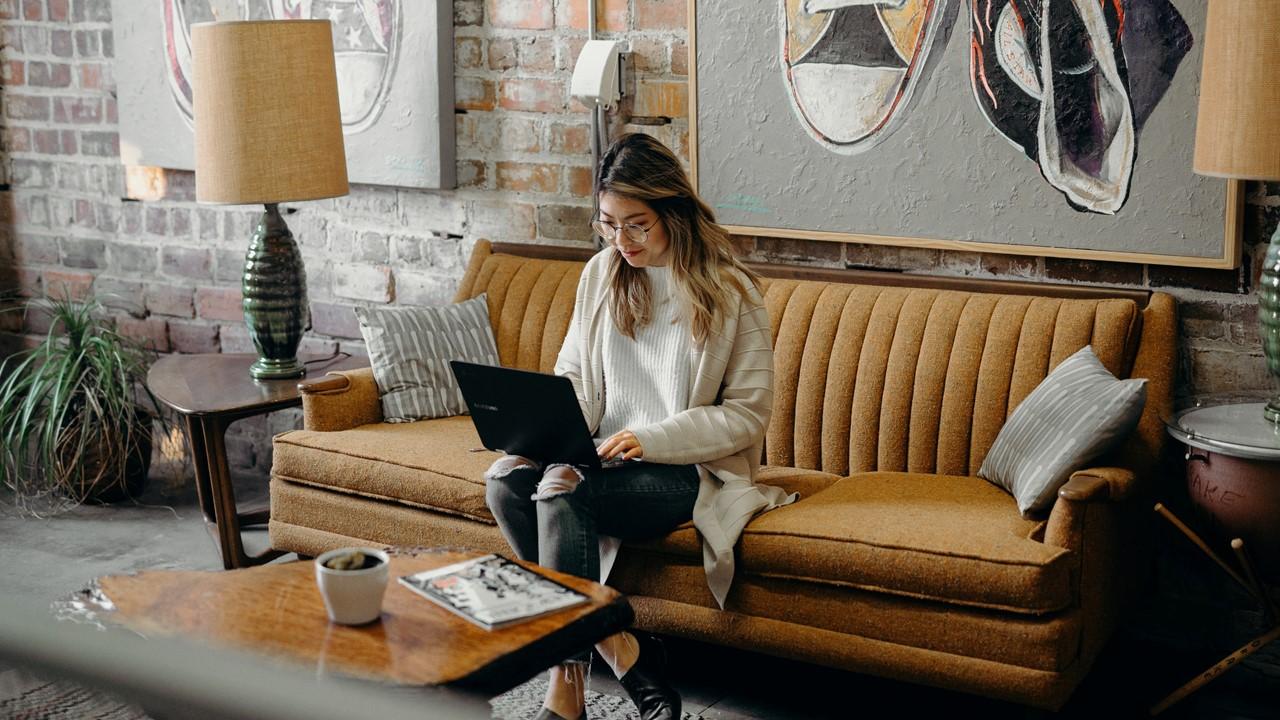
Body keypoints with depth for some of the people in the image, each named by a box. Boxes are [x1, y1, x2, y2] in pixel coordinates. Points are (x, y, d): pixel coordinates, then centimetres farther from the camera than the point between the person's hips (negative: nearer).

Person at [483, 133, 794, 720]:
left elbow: (747, 414, -7)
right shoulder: (600, 275, 9)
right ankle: (620, 651, -18)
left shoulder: (731, 292, -7)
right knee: (505, 478, -24)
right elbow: (573, 377, 14)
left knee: (562, 490, -31)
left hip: (691, 470, -6)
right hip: (604, 455, 6)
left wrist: (651, 440, -20)